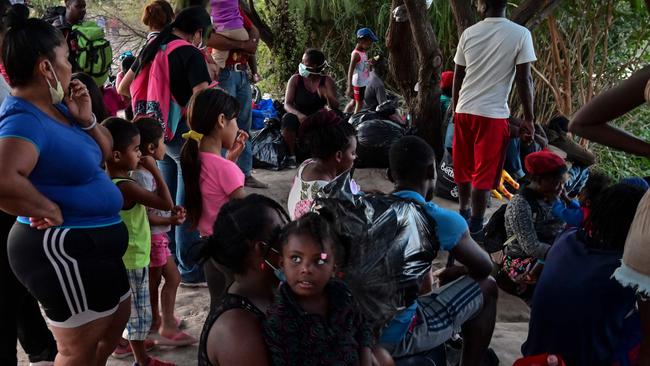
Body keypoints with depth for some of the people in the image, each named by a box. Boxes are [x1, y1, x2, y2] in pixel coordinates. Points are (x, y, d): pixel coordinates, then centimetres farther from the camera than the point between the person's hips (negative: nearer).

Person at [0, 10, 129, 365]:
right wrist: (51, 212, -27)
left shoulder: (57, 108, 7)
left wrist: (86, 120, -2)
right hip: (62, 248, -10)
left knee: (116, 321, 25)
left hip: (88, 242, 10)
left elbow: (105, 151, 17)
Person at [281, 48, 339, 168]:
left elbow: (334, 107, -13)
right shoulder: (295, 80, -8)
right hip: (299, 117, -1)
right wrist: (299, 114, -33)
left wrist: (327, 96, -36)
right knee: (288, 118, -33)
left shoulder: (327, 81, -7)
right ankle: (292, 154, -15)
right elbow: (287, 104, -12)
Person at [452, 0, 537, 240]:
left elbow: (458, 77, 9)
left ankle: (463, 214, 33)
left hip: (464, 111, 4)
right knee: (484, 174, 2)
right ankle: (475, 228, 5)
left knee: (464, 168, 18)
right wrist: (529, 119, -3)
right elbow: (524, 80, -9)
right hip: (493, 114, -4)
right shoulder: (520, 34, -8)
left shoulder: (468, 33, 3)